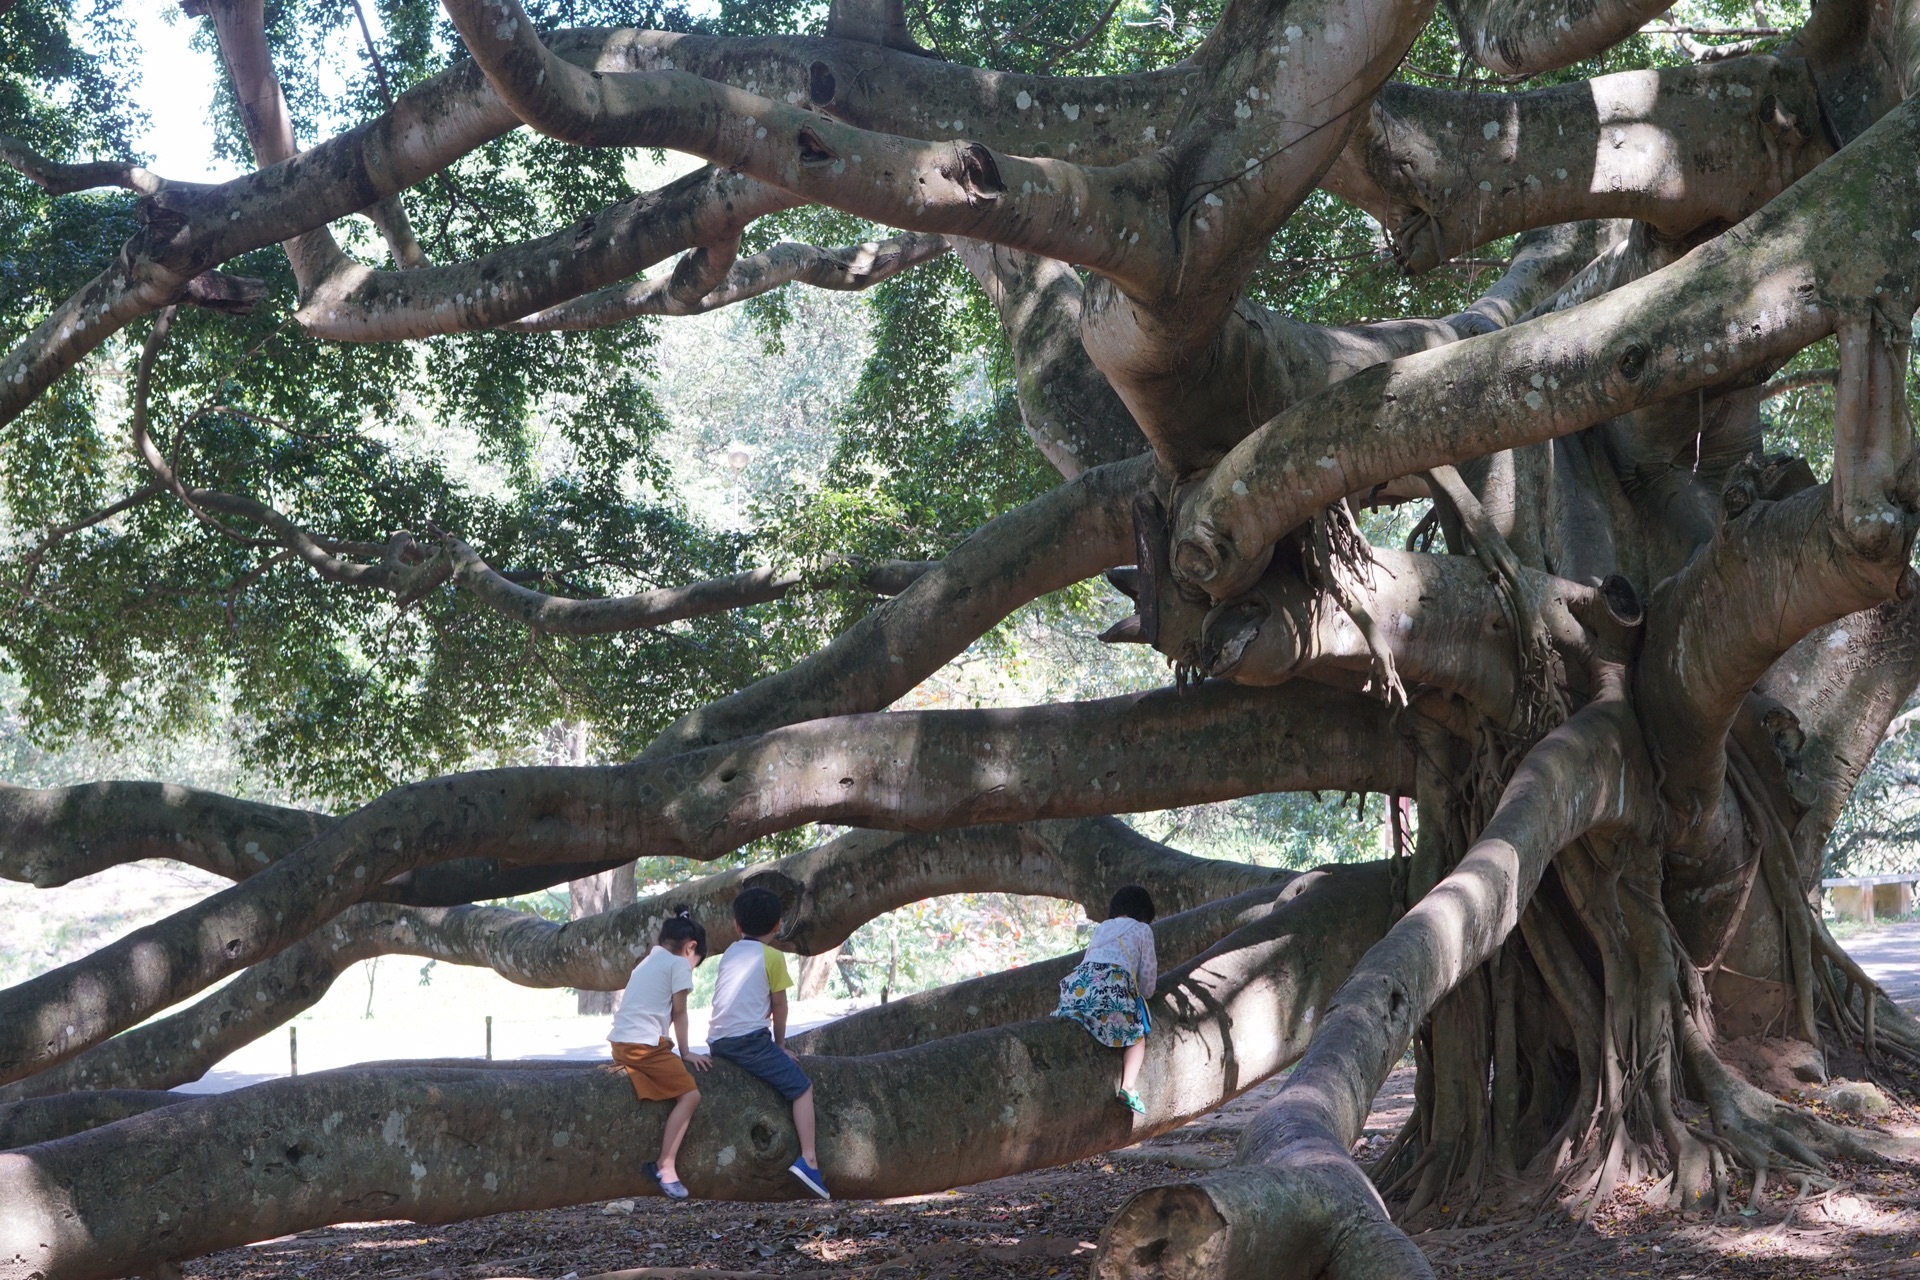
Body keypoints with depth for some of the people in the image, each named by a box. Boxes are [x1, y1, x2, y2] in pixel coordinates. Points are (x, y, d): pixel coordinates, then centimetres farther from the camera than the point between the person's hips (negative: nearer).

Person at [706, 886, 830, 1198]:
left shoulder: (730, 953, 22)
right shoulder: (772, 957, 2)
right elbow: (779, 1006, 6)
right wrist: (780, 1045, 19)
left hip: (717, 1041, 7)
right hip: (749, 1039, -7)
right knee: (802, 1088, -3)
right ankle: (808, 1159, -19)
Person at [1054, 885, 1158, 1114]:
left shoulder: (1101, 928, 34)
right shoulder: (1142, 930, 19)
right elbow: (1148, 973, 17)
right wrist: (1144, 993, 40)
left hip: (1077, 982, 4)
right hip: (1113, 984, -4)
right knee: (1137, 1033, 13)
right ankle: (1128, 1088, -2)